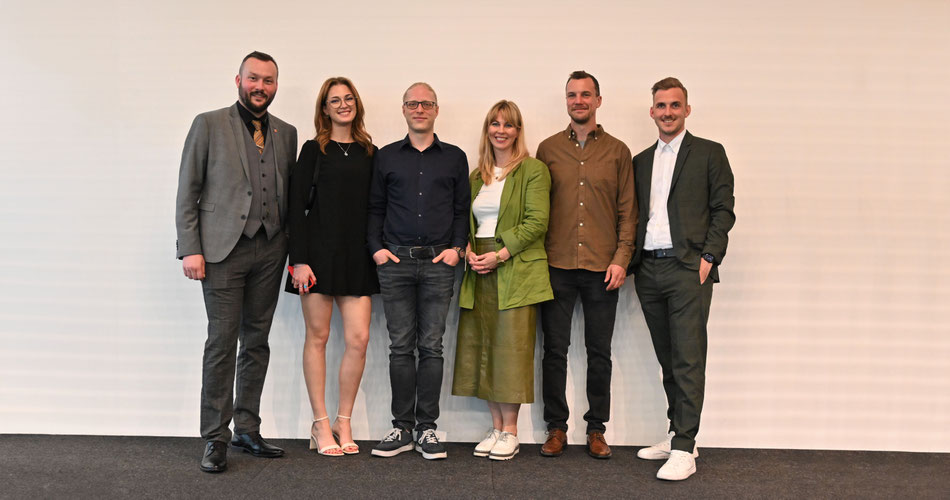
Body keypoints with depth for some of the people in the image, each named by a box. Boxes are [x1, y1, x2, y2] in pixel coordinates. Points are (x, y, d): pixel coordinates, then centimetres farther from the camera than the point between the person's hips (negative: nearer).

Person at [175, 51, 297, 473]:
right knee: (221, 343, -4)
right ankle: (216, 439, 6)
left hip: (269, 249, 4)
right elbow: (187, 192, 0)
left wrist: (292, 249, 7)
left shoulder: (286, 133, 14)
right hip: (224, 248, -4)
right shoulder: (209, 125, 3)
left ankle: (247, 429, 19)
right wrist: (190, 249, -8)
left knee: (257, 342, 9)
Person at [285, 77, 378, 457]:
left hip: (357, 258, 3)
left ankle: (344, 422, 13)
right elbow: (297, 205, -3)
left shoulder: (369, 153, 12)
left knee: (358, 339, -3)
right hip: (319, 253, -3)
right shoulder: (314, 150, 3)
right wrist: (299, 259, -10)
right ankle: (320, 425, 13)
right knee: (317, 337, 3)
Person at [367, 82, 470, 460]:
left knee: (431, 347, 0)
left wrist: (456, 248, -3)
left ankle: (427, 428, 8)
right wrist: (376, 248, -1)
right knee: (401, 347, 2)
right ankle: (402, 428, 10)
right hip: (395, 261, 1)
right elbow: (374, 209, 11)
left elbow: (462, 210, 10)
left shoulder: (454, 158, 11)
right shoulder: (386, 157, 12)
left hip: (438, 262, 0)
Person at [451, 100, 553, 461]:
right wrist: (468, 251, -2)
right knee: (481, 348, 5)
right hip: (479, 271, 6)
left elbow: (536, 222, -9)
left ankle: (510, 432, 5)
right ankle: (496, 427, 15)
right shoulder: (477, 176, 18)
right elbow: (466, 221, 18)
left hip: (515, 270, -6)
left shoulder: (533, 171, -1)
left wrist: (500, 255, -15)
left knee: (511, 347, -5)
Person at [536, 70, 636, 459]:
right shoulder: (548, 149, 9)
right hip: (556, 266, 0)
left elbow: (627, 211, 6)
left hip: (602, 268, 0)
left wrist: (621, 259, -4)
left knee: (599, 352, 6)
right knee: (554, 350, 3)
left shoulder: (617, 151, 8)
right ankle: (556, 428, 15)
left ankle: (596, 429, 17)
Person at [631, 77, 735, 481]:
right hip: (648, 269, 5)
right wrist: (631, 263, 6)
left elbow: (723, 210, 0)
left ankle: (684, 449, -6)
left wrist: (709, 257, -11)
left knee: (688, 359, -8)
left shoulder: (709, 153, 5)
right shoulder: (641, 161, 18)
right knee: (668, 360, 10)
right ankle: (677, 435, 19)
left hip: (688, 267, -5)